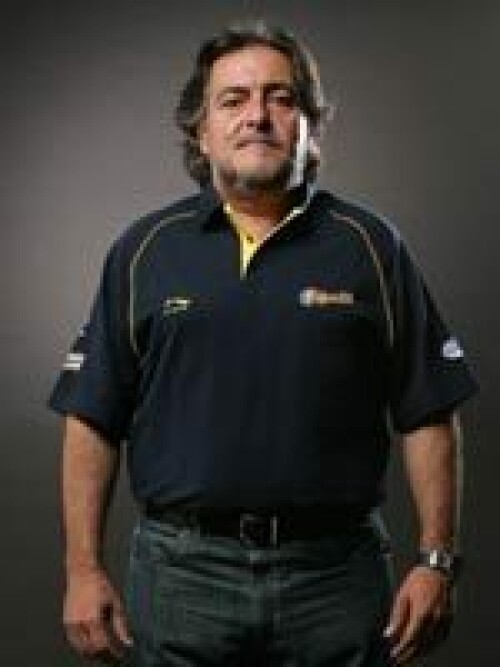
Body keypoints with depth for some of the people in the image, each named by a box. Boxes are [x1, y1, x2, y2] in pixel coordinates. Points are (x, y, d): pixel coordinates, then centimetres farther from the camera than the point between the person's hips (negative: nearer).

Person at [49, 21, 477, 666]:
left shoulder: (370, 246, 4)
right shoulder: (144, 249, 5)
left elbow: (426, 417, 3)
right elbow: (92, 420, 4)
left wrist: (436, 561, -3)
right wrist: (84, 570, -1)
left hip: (337, 571, 0)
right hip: (181, 572, 1)